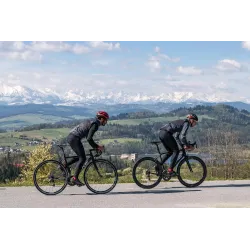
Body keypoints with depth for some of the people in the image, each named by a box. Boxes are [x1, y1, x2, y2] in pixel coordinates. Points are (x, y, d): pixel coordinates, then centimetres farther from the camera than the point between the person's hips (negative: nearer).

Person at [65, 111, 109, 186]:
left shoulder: (92, 122, 21)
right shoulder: (95, 124, -10)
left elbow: (88, 137, 26)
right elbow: (89, 139, -19)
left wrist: (96, 146, 21)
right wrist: (97, 147, -8)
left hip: (70, 137, 10)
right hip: (75, 138, -10)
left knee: (80, 157, 19)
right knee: (82, 158, -5)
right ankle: (75, 178, -7)